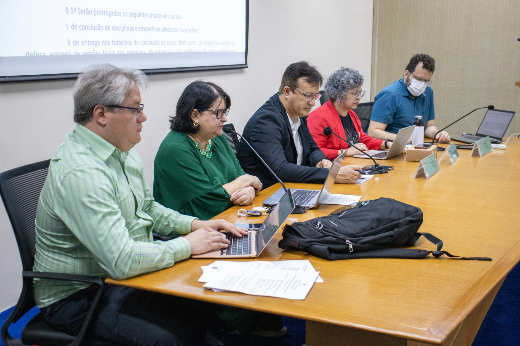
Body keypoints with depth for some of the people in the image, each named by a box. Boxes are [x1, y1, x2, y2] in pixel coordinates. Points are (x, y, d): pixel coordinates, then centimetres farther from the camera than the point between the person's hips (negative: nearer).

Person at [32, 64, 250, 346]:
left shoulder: (121, 152, 7)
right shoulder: (80, 173, -26)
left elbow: (148, 208, 20)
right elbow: (121, 261, -31)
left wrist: (194, 225, 3)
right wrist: (188, 245, -17)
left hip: (121, 276, 9)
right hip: (77, 298, -9)